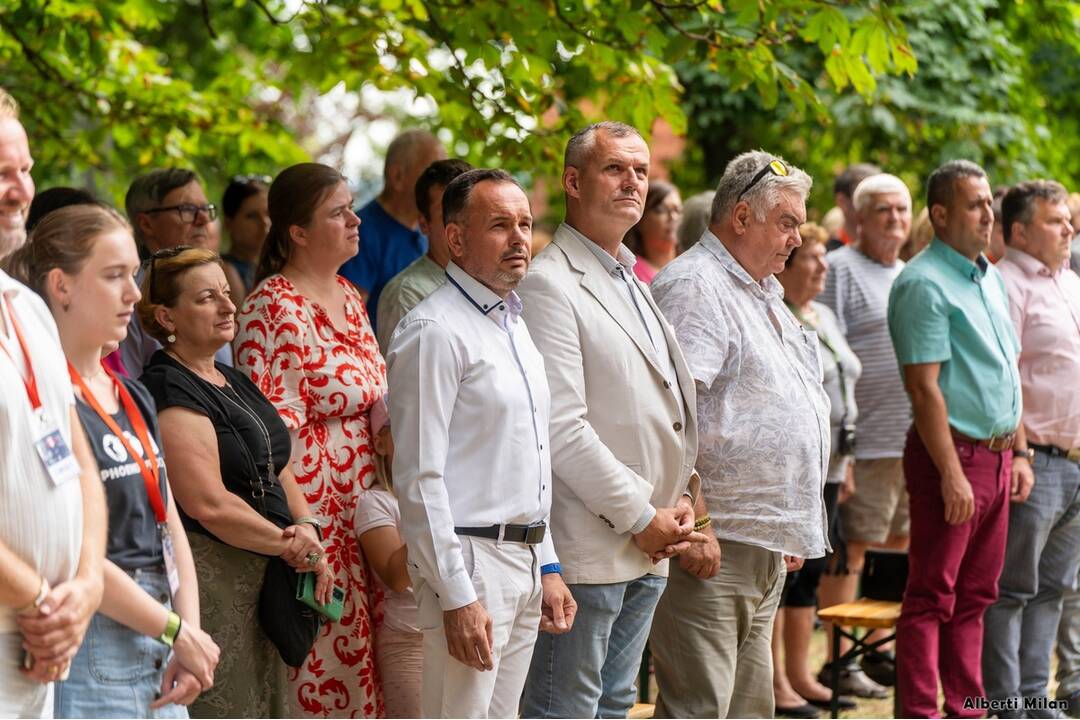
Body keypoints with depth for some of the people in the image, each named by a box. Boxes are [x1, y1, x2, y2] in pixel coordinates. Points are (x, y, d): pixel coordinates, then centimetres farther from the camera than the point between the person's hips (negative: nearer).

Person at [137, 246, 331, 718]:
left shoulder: (234, 382, 16)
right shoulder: (170, 391, -13)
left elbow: (278, 470, 17)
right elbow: (209, 505, -19)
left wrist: (307, 529, -3)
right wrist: (290, 543, -9)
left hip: (262, 574, 9)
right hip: (209, 576, -9)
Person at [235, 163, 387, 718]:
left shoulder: (348, 297, 13)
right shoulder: (272, 308, -12)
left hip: (364, 508, 8)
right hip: (314, 512, -8)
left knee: (364, 656, 9)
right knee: (326, 666, -4)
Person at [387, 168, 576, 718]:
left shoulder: (514, 323, 16)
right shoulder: (435, 331, -12)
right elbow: (420, 478, -16)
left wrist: (548, 566, 18)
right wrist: (457, 595, -19)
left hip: (526, 563, 9)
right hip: (471, 560, -9)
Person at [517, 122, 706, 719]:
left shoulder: (633, 284, 19)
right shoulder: (549, 284, -11)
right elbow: (561, 428, -18)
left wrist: (679, 499, 6)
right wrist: (640, 518, -14)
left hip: (648, 545, 9)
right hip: (587, 550, -9)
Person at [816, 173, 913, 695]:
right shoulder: (839, 269, -6)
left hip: (915, 441, 8)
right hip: (867, 441, -8)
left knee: (899, 548, 12)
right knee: (851, 550, -4)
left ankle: (882, 653, 22)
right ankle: (838, 664, 1)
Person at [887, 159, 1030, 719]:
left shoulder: (990, 278, 16)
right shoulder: (924, 283, -12)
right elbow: (924, 387, -18)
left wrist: (1019, 451, 16)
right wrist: (952, 473, -21)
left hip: (996, 456, 8)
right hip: (953, 454, -8)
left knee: (975, 595, 12)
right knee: (932, 596, -4)